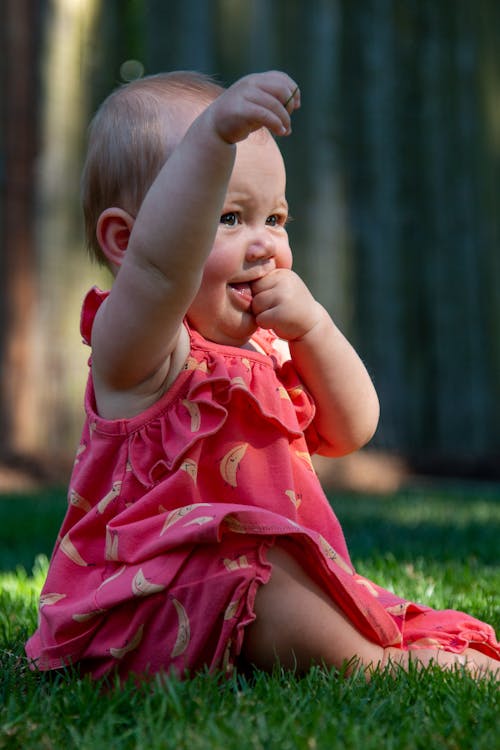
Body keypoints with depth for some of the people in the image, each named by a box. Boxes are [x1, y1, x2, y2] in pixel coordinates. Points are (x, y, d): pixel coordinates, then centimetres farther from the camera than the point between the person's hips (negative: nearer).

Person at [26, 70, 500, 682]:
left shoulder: (263, 348, 13)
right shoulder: (140, 349, -16)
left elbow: (349, 431, 10)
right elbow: (158, 262, -40)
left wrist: (312, 327, -7)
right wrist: (213, 134, -54)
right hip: (152, 607, -9)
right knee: (247, 570, -35)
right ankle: (373, 666, -22)